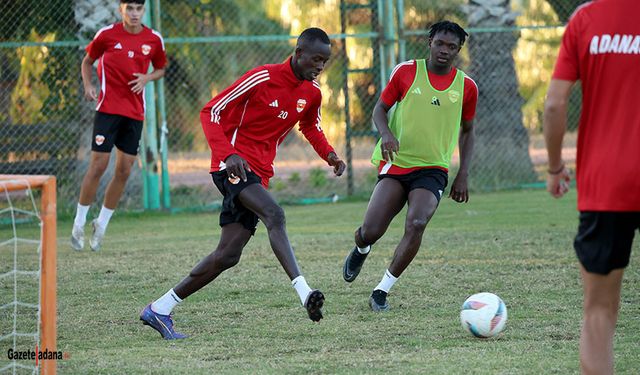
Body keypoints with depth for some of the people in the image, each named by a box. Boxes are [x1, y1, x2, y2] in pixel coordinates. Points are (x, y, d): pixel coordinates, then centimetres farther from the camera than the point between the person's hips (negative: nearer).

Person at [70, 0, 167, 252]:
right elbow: (87, 61, 10)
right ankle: (79, 223, 4)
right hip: (108, 108, -3)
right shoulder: (107, 35, -4)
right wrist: (87, 86, -7)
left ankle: (101, 225, 16)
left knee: (124, 170, 2)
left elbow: (160, 69, 18)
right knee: (98, 166, -8)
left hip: (135, 112, 3)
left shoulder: (154, 40, 3)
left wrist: (147, 78, -4)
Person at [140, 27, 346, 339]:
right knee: (274, 214, -32)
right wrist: (229, 154, -26)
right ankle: (304, 293, -46)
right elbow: (211, 112, -11)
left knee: (228, 255, 0)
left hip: (258, 173, 8)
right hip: (234, 164, -8)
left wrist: (328, 154, 8)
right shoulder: (263, 78, -13)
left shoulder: (312, 93, 8)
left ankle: (159, 310, 9)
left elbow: (311, 128, 29)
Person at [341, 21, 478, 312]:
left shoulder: (466, 86, 4)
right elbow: (380, 108, 7)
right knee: (371, 231, -11)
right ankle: (361, 250, 30)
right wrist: (385, 133, -15)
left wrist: (463, 175, 8)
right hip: (395, 164, 0)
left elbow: (467, 131, 16)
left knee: (416, 224, -26)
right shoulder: (406, 72, 0)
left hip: (432, 169, 0)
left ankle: (381, 291, -14)